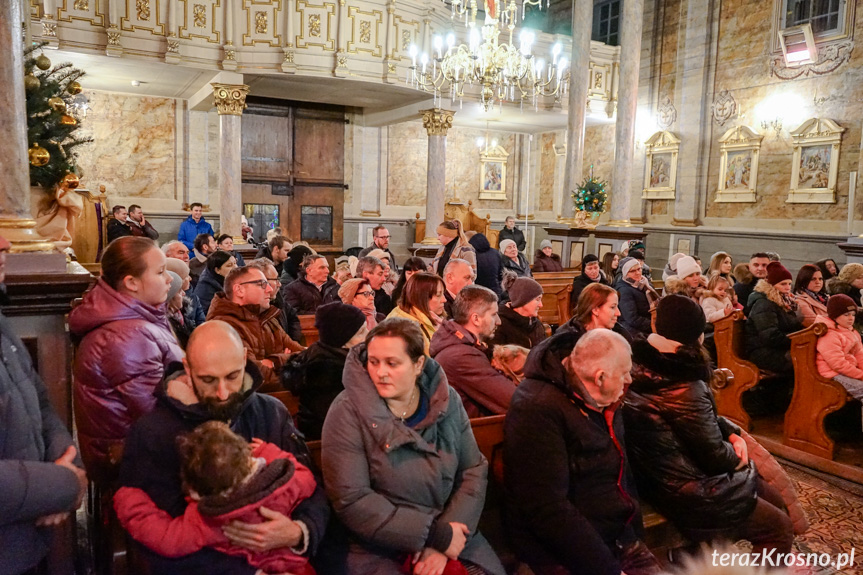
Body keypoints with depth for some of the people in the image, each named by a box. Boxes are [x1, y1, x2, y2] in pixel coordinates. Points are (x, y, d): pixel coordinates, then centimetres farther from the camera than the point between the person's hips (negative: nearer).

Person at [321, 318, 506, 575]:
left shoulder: (447, 400, -2)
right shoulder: (348, 412, -11)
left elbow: (474, 471, -1)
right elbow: (350, 499, -16)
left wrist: (442, 544, -12)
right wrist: (435, 535, -17)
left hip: (451, 535, 2)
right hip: (380, 551, -2)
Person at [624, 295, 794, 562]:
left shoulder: (643, 366, -3)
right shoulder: (685, 389, -30)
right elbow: (716, 456, -19)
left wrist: (732, 432, 0)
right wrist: (736, 457, 2)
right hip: (691, 494, -9)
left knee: (775, 500, 22)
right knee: (781, 528, 7)